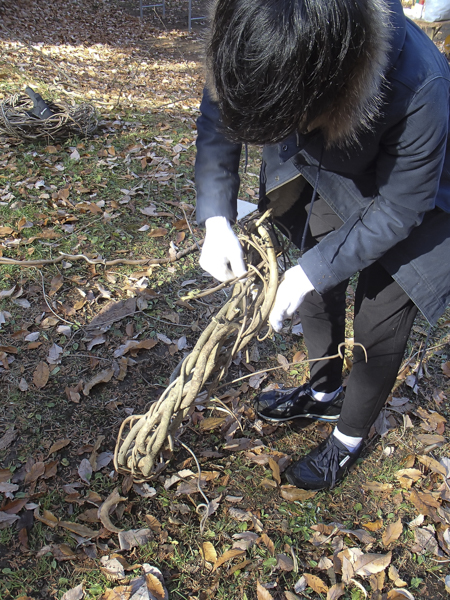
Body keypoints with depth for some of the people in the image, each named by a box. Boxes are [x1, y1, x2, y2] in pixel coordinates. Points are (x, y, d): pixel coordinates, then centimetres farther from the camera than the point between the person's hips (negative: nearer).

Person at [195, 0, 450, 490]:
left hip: (410, 195, -4)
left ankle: (349, 437, 29)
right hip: (329, 183, 5)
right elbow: (217, 122, -13)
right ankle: (324, 391, 45)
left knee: (379, 326, 1)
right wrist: (216, 220, -25)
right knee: (318, 291, 17)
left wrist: (311, 273, -28)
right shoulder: (259, 47, -30)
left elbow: (396, 211, -28)